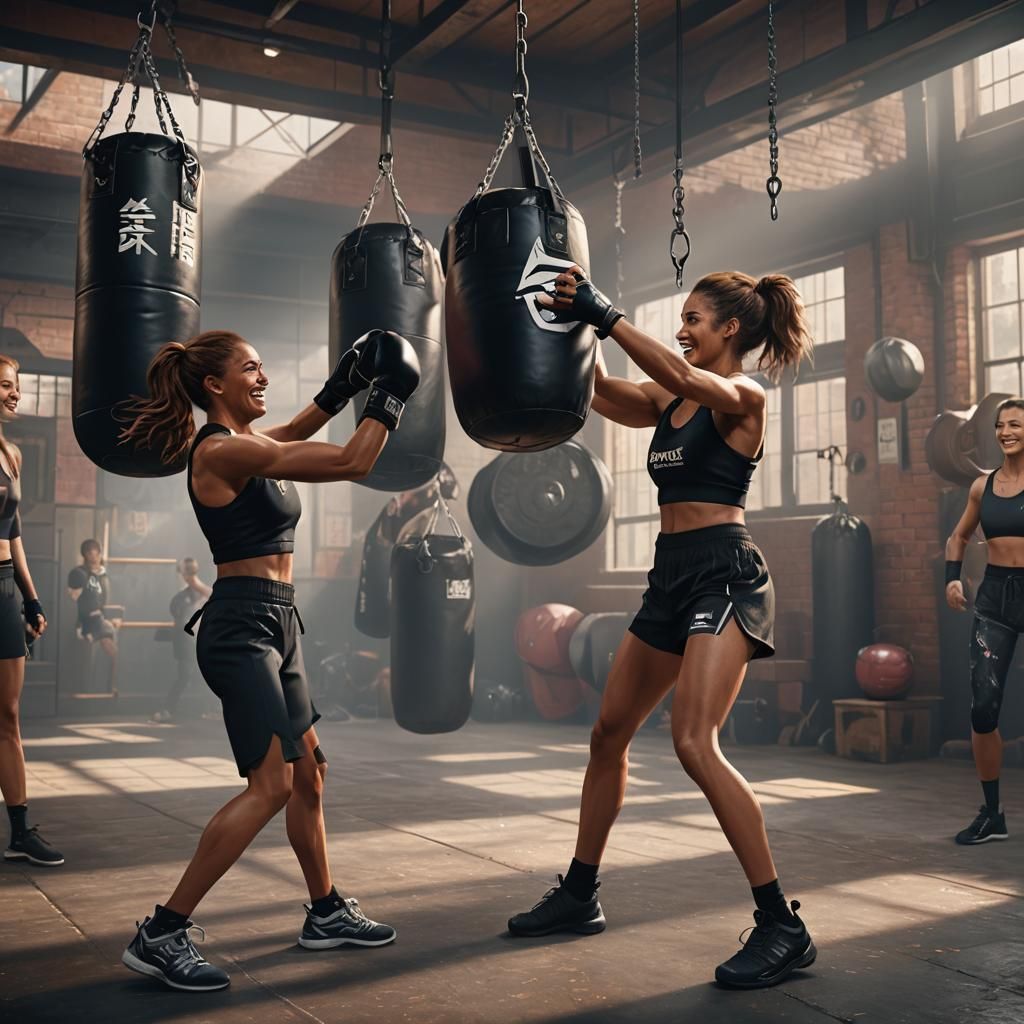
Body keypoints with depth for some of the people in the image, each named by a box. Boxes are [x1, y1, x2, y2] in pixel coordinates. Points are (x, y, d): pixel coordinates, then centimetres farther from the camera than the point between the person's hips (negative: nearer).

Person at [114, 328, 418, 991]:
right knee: (271, 785, -14)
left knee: (308, 774, 16)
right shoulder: (224, 450, -17)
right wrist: (391, 394, -7)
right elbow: (352, 465, -18)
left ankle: (327, 913, 29)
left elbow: (300, 431, 35)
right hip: (243, 625, -10)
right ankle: (162, 934, -7)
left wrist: (348, 383, 21)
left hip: (277, 623, 10)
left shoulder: (244, 442, 11)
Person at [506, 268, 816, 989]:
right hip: (672, 575, 9)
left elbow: (677, 373, -25)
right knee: (609, 732, 12)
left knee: (695, 743, -21)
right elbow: (597, 389, 9)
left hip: (724, 572, -9)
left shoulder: (744, 396, -6)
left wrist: (606, 316, -26)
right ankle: (579, 895, 26)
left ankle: (783, 928, -12)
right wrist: (576, 322, -2)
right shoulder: (669, 404, 16)